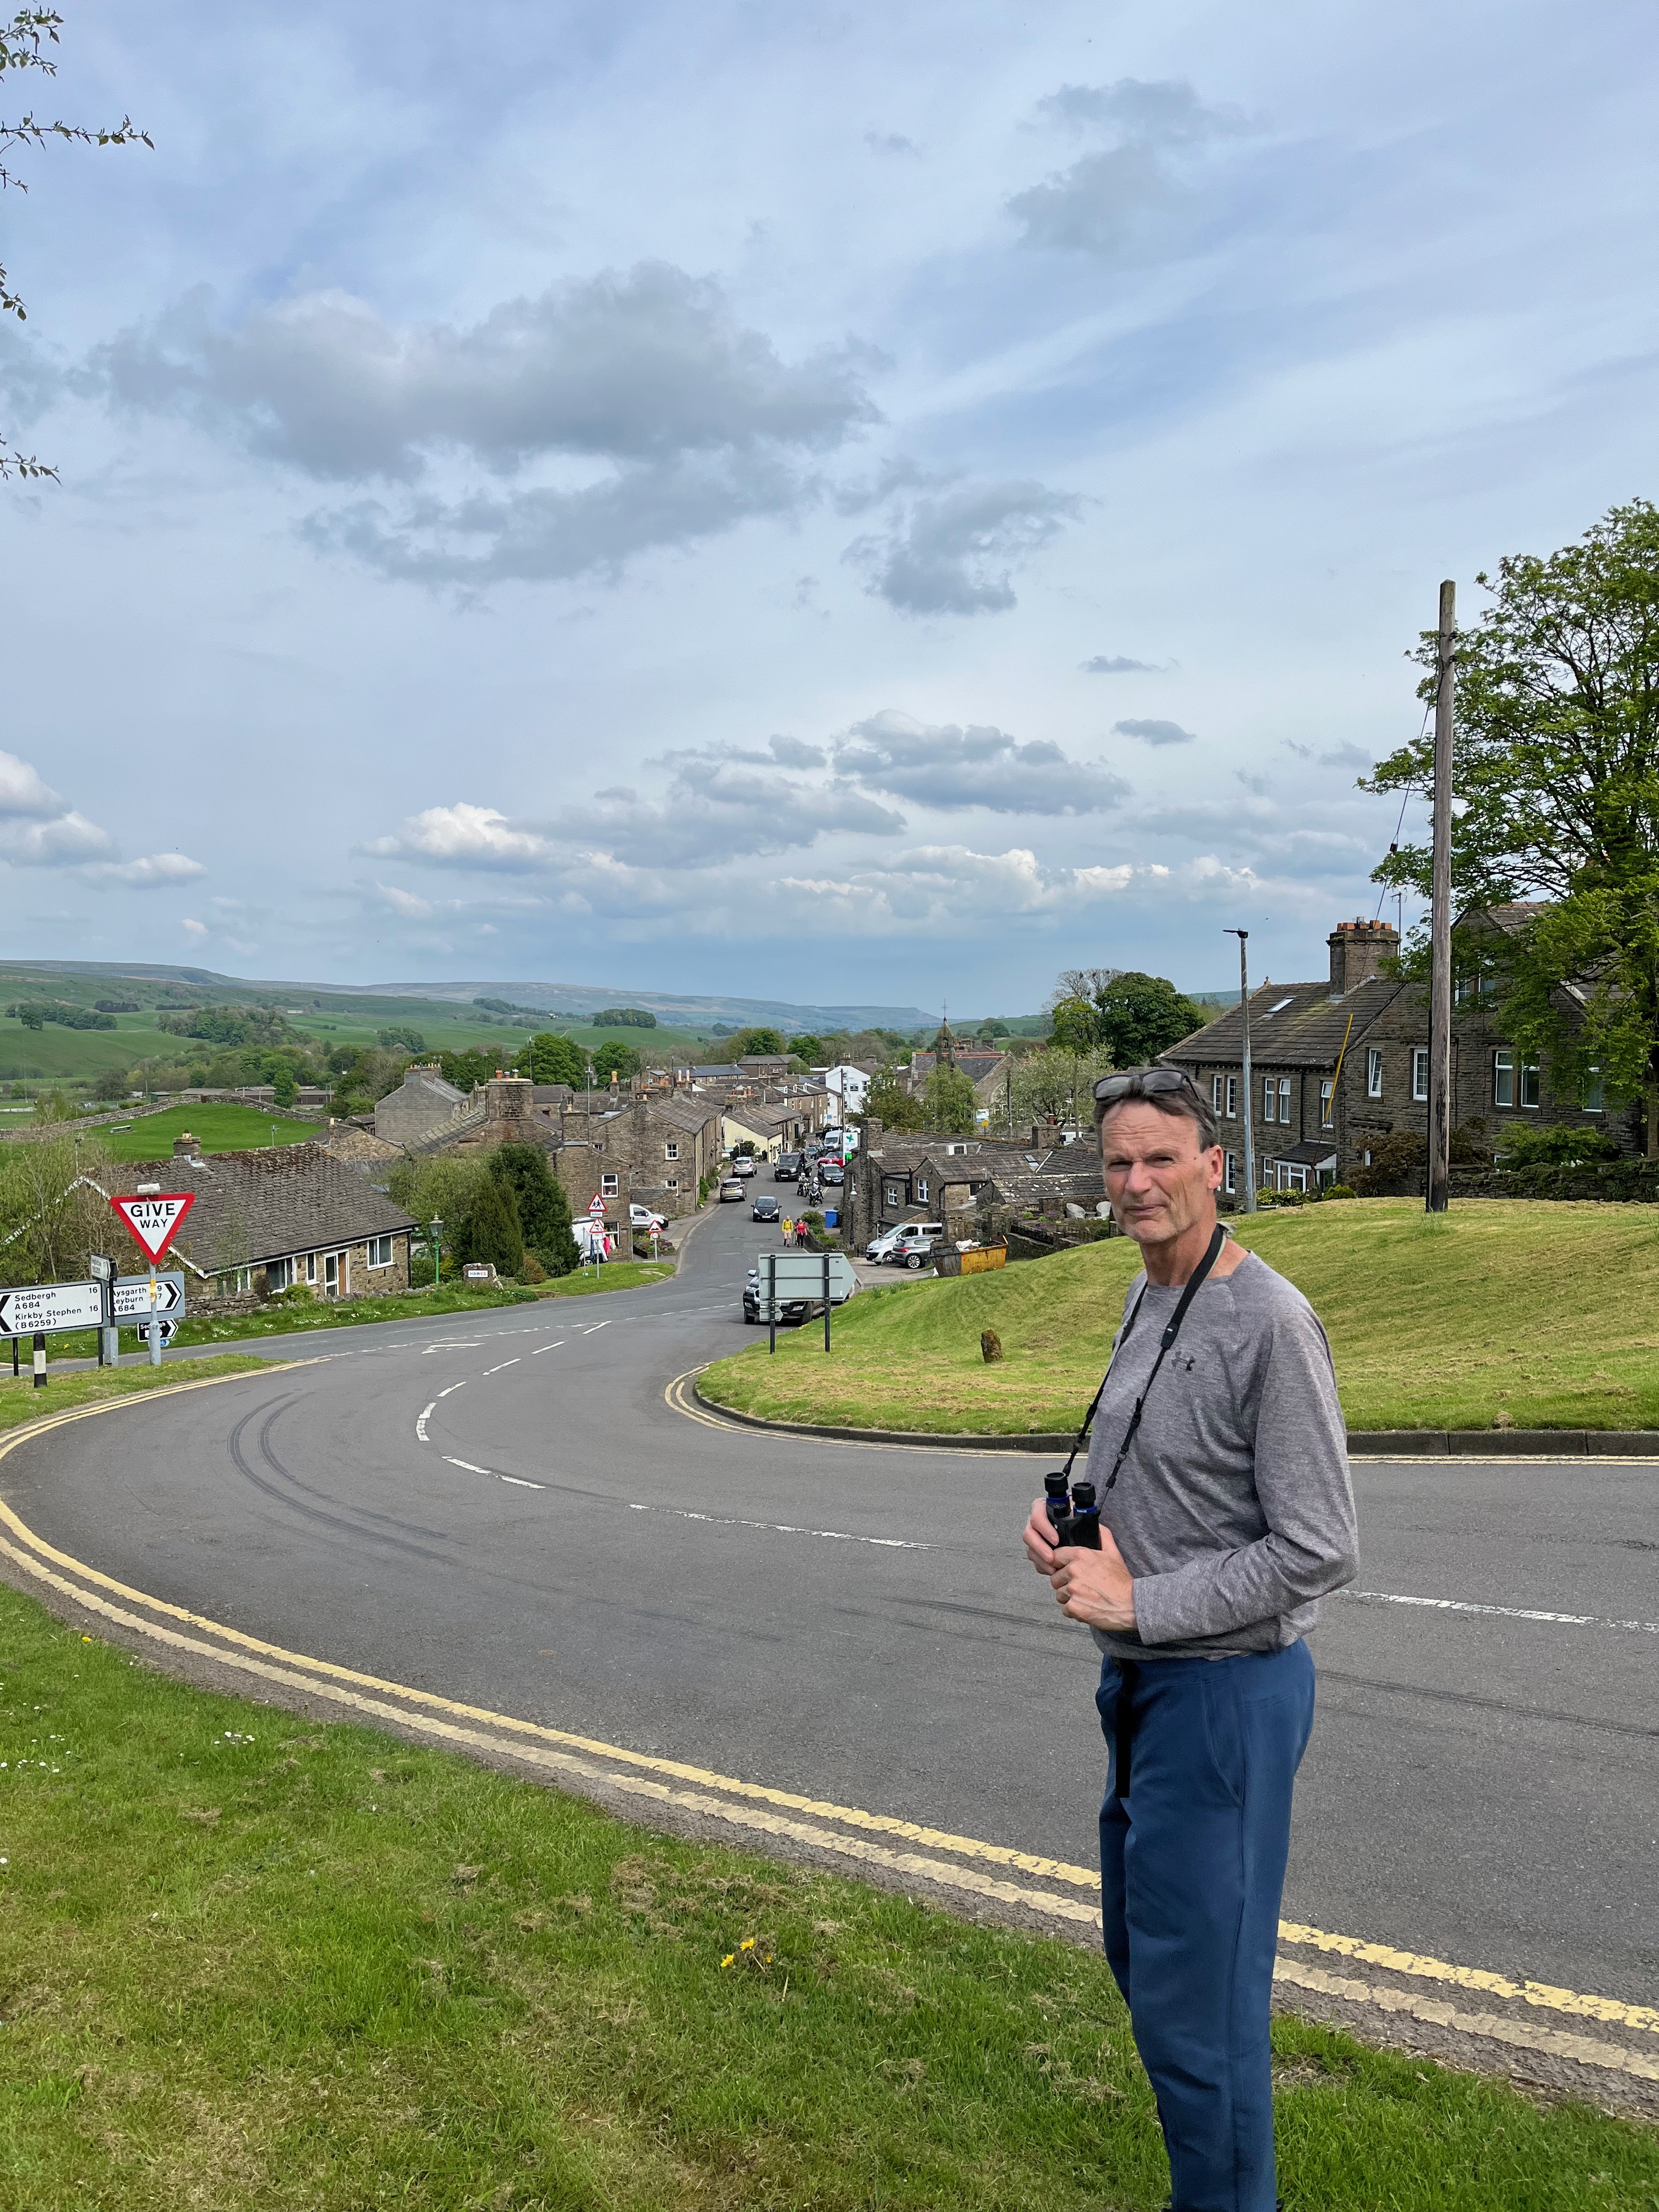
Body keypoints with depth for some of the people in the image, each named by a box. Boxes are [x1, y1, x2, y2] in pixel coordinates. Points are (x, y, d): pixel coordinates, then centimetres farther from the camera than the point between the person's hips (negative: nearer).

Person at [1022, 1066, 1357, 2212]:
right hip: (1142, 1682, 9)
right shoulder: (1146, 1298, 7)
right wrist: (1067, 1522, 1)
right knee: (1144, 1950, 22)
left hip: (1224, 1688, -9)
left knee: (1195, 1988, 1)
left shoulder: (1270, 1321, -21)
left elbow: (1319, 1551, -22)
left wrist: (1140, 1603, -20)